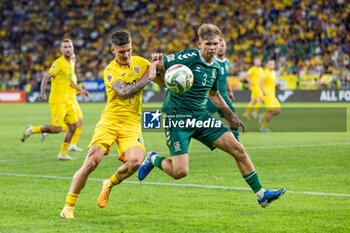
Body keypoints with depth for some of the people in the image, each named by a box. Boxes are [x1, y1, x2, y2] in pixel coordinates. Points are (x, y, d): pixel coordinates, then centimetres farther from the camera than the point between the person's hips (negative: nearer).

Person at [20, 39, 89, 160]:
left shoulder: (70, 64, 14)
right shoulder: (58, 63, -13)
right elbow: (46, 78, -19)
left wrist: (80, 89, 34)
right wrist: (42, 92, -33)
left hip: (66, 100, 9)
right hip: (57, 100, -9)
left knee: (72, 125, 6)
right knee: (57, 128, -16)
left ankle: (63, 153, 14)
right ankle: (32, 130, 5)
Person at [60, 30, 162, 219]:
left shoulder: (140, 63, 8)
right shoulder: (110, 71, -5)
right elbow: (125, 92, -20)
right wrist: (148, 77, -14)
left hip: (131, 123, 3)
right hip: (110, 120, -2)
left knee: (135, 161, -23)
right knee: (91, 163, -14)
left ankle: (110, 184, 9)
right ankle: (68, 206, 1)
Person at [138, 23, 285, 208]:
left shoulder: (215, 67, 8)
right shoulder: (188, 58, -14)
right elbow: (159, 65, -10)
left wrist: (230, 116, 29)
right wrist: (156, 61, -34)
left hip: (201, 116, 7)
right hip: (177, 117, -7)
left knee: (238, 150, -2)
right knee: (179, 172, -16)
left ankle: (261, 194, 8)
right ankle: (154, 160, 18)